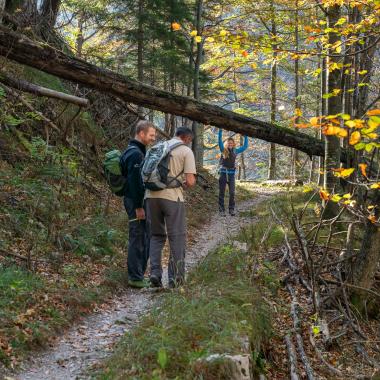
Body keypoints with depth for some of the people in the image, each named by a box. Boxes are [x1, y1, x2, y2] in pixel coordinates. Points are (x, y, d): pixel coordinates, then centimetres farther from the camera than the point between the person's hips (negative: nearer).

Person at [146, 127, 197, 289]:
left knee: (156, 235, 16)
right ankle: (175, 278, 10)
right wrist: (185, 184, 13)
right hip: (172, 196, -4)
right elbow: (190, 181, -8)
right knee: (177, 237, 7)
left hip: (151, 195, 5)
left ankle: (155, 273, 6)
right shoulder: (186, 151, -1)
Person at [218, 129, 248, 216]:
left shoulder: (235, 151, 8)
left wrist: (245, 136, 10)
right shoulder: (223, 150, 1)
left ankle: (231, 209, 9)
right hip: (223, 173, -2)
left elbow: (245, 146, 13)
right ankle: (221, 209, 7)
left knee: (232, 193, 0)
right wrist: (220, 131, -16)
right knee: (221, 193, 2)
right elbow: (219, 141, -10)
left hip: (231, 174, 2)